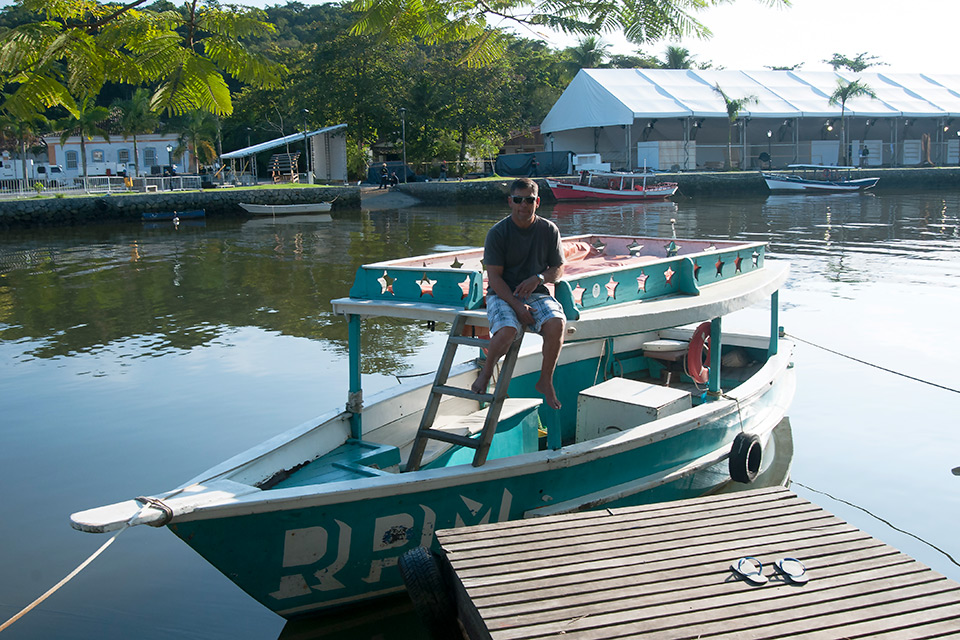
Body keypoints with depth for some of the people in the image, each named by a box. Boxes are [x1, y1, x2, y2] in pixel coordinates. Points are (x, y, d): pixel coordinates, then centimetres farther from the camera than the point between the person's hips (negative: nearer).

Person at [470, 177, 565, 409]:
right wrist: (517, 306, -20)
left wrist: (538, 278, -12)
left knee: (556, 324, -29)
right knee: (507, 331, -33)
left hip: (537, 294, 3)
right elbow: (494, 277, -9)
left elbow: (558, 269, 11)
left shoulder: (549, 230, 3)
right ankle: (486, 372, -1)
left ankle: (546, 381, -8)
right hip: (502, 294, -2)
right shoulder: (497, 233, -6)